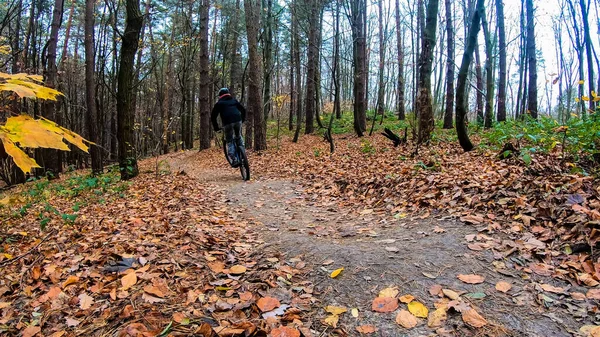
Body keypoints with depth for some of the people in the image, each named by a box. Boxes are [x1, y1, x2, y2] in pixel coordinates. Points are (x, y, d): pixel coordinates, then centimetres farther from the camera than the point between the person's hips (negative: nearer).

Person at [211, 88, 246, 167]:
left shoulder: (219, 103, 18)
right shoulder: (234, 100, 25)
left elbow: (213, 116, 14)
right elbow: (243, 110, 25)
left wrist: (216, 127, 23)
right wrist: (242, 120, 37)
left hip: (227, 123, -3)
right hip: (238, 121, 3)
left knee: (229, 142, 9)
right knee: (239, 137, 27)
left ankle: (234, 160, -2)